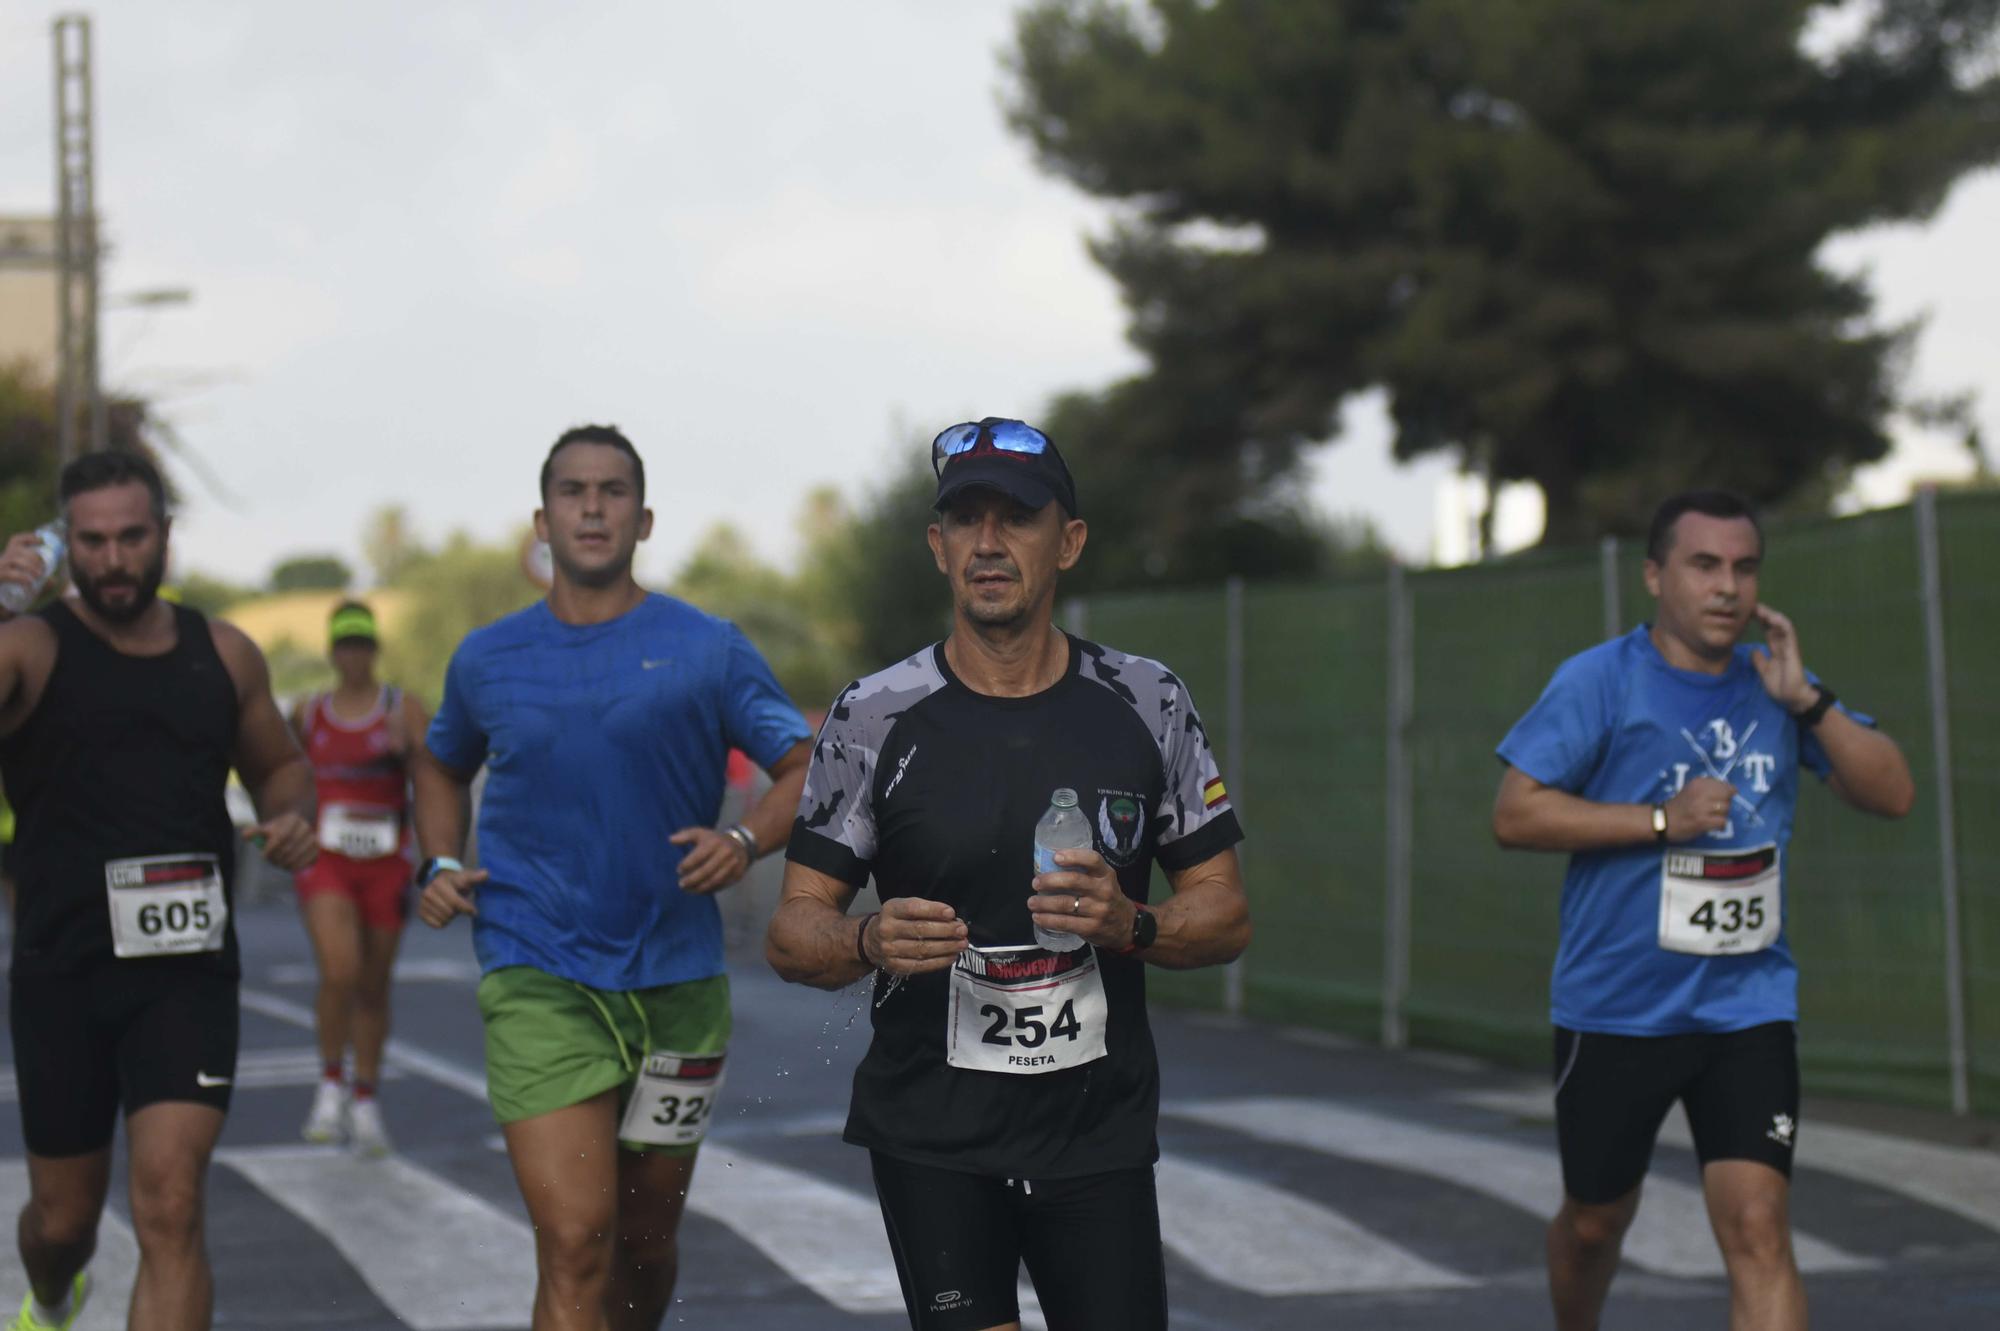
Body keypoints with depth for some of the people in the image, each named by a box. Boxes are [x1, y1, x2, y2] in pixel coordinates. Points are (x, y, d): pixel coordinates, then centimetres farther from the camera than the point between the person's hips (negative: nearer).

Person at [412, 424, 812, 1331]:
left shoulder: (708, 651, 1)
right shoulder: (487, 660, 7)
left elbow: (807, 769, 3)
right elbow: (444, 767, 26)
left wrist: (745, 842, -17)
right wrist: (440, 865, 8)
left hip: (675, 978, 1)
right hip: (538, 980, -1)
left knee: (645, 1241, 15)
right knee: (573, 1245, -16)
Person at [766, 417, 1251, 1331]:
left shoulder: (1147, 705, 1)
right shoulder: (875, 718, -4)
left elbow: (1226, 915, 5)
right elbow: (791, 936, -2)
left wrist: (1128, 923, -16)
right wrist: (870, 943, -24)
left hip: (1102, 1134, 2)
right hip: (932, 1140, -2)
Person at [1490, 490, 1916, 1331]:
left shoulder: (1773, 685, 5)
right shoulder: (1598, 682, -8)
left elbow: (1892, 794, 1)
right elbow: (1514, 815, -14)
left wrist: (1805, 700, -12)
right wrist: (1663, 820, -20)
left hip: (1748, 1006, 2)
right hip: (1615, 1009, -2)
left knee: (1758, 1228, -13)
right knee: (1595, 1221, 15)